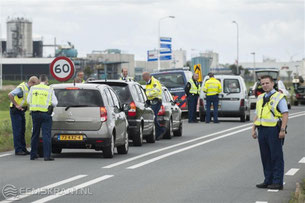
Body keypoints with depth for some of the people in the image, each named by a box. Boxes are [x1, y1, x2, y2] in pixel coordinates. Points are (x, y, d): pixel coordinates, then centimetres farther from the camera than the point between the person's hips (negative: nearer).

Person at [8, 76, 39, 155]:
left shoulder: (29, 89, 8)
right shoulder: (21, 88, -20)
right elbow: (10, 95, -31)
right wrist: (16, 105, -25)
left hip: (21, 111, 9)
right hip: (15, 111, -9)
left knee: (22, 131, 10)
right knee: (17, 131, -7)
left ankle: (23, 148, 15)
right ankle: (18, 150, -4)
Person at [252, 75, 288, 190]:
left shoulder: (279, 97, -3)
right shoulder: (260, 98, 18)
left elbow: (285, 114, -10)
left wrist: (282, 130, -18)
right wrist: (253, 129, 14)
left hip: (274, 130, -7)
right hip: (262, 130, 7)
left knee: (276, 157, -4)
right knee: (265, 157, 9)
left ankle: (277, 182, -1)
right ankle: (268, 180, 15)